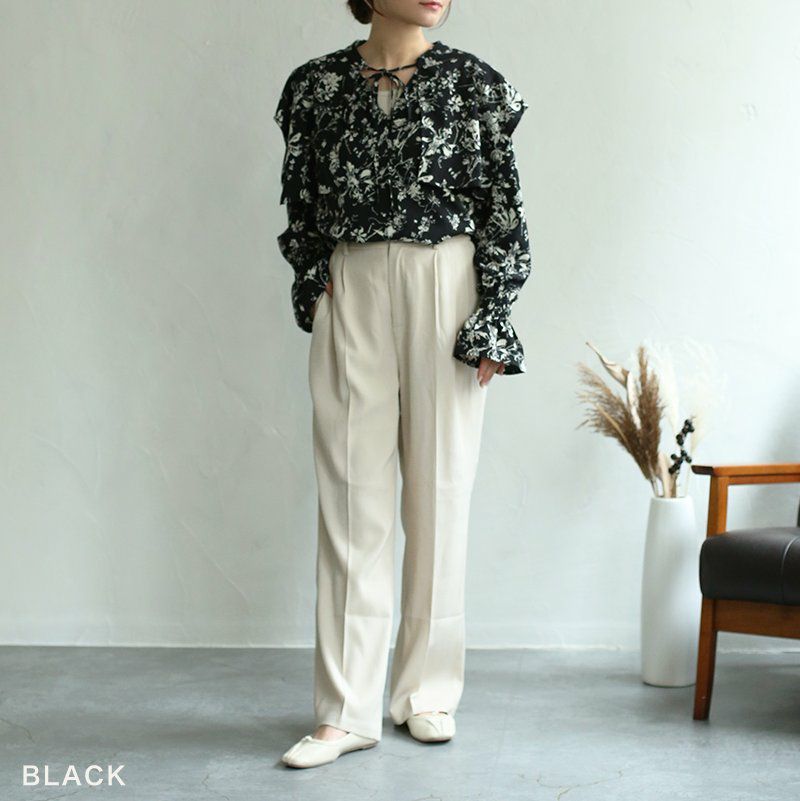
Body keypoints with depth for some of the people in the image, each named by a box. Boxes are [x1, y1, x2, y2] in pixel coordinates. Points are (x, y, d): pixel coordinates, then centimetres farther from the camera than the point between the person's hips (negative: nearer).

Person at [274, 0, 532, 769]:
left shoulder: (473, 83, 1)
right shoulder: (318, 84, 5)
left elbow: (502, 207, 0)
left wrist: (492, 320, -4)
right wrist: (314, 281, 2)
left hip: (445, 291, 0)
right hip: (351, 298, 1)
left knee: (440, 490, 4)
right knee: (351, 496, 0)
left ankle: (429, 690, 18)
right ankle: (347, 709, 7)